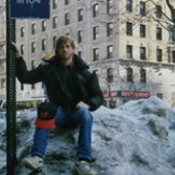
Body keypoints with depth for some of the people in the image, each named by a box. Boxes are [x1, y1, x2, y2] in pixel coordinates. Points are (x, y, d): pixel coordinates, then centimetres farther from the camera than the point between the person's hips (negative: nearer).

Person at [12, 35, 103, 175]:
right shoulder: (49, 68, 5)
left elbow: (98, 96, 1)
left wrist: (88, 105, -20)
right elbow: (25, 77, 2)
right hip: (59, 111, 1)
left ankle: (83, 161, -46)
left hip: (78, 111, -1)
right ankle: (37, 157, -43)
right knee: (45, 111, -33)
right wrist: (18, 57, -10)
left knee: (86, 115, -36)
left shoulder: (83, 71, 0)